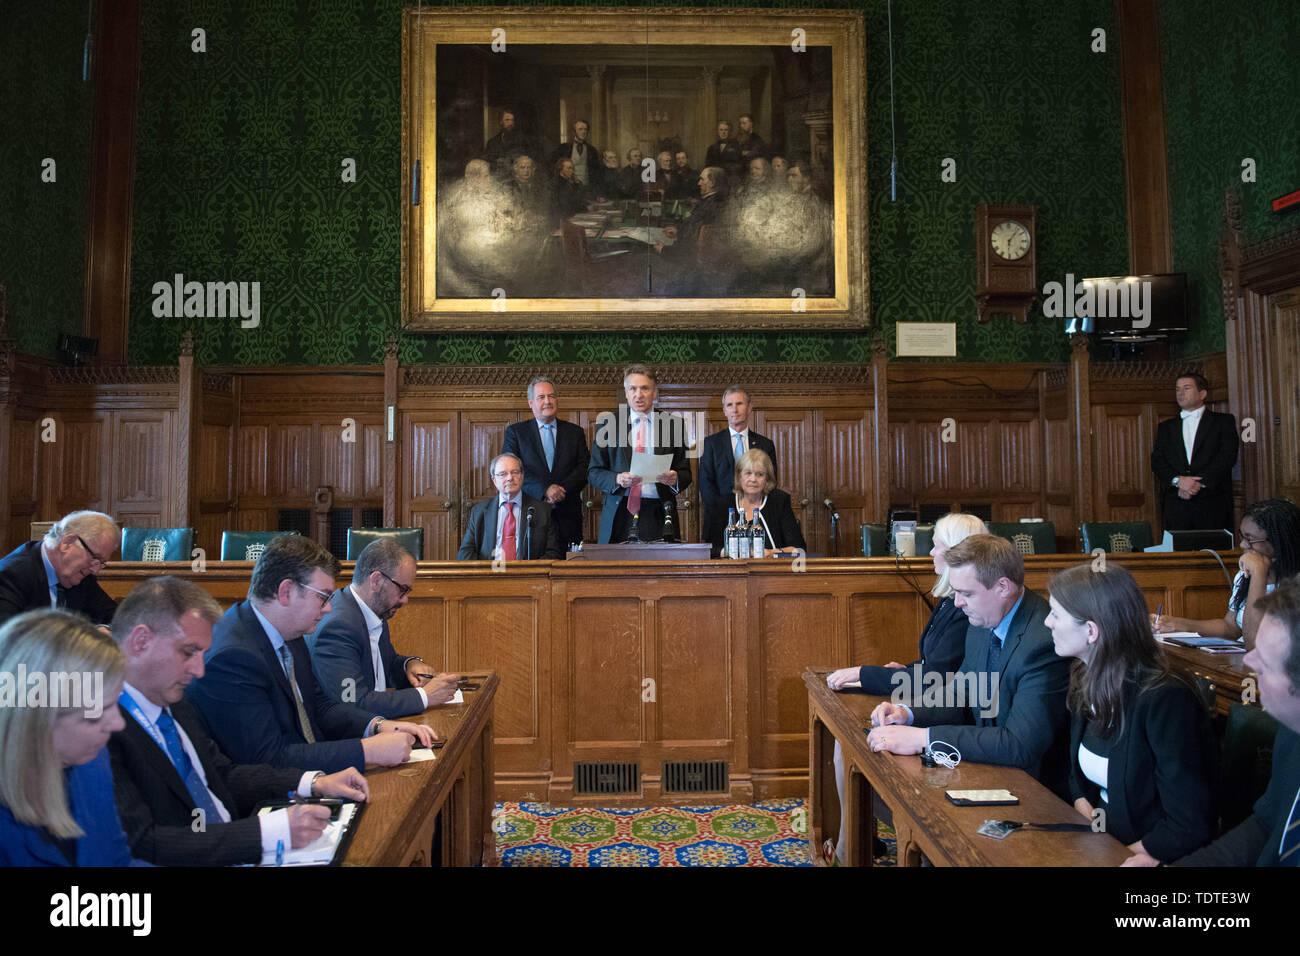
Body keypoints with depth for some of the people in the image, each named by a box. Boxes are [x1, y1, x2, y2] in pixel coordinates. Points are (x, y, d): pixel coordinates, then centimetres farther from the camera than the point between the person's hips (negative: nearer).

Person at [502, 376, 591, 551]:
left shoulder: (575, 432, 14)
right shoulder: (515, 431, 8)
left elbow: (585, 467, 5)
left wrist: (562, 489, -12)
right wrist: (544, 489, -15)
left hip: (567, 516, 2)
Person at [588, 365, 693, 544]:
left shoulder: (674, 425, 8)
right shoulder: (609, 423, 7)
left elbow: (685, 473, 8)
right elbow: (593, 472, 5)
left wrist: (675, 479, -15)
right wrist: (617, 479, -15)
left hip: (658, 517, 0)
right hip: (619, 517, 0)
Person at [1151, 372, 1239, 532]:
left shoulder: (1224, 421, 10)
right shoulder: (1166, 427, 18)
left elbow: (1227, 457, -3)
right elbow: (1157, 461, 7)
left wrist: (1199, 483, -14)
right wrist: (1178, 480, -12)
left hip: (1213, 503, -2)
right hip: (1176, 505, 2)